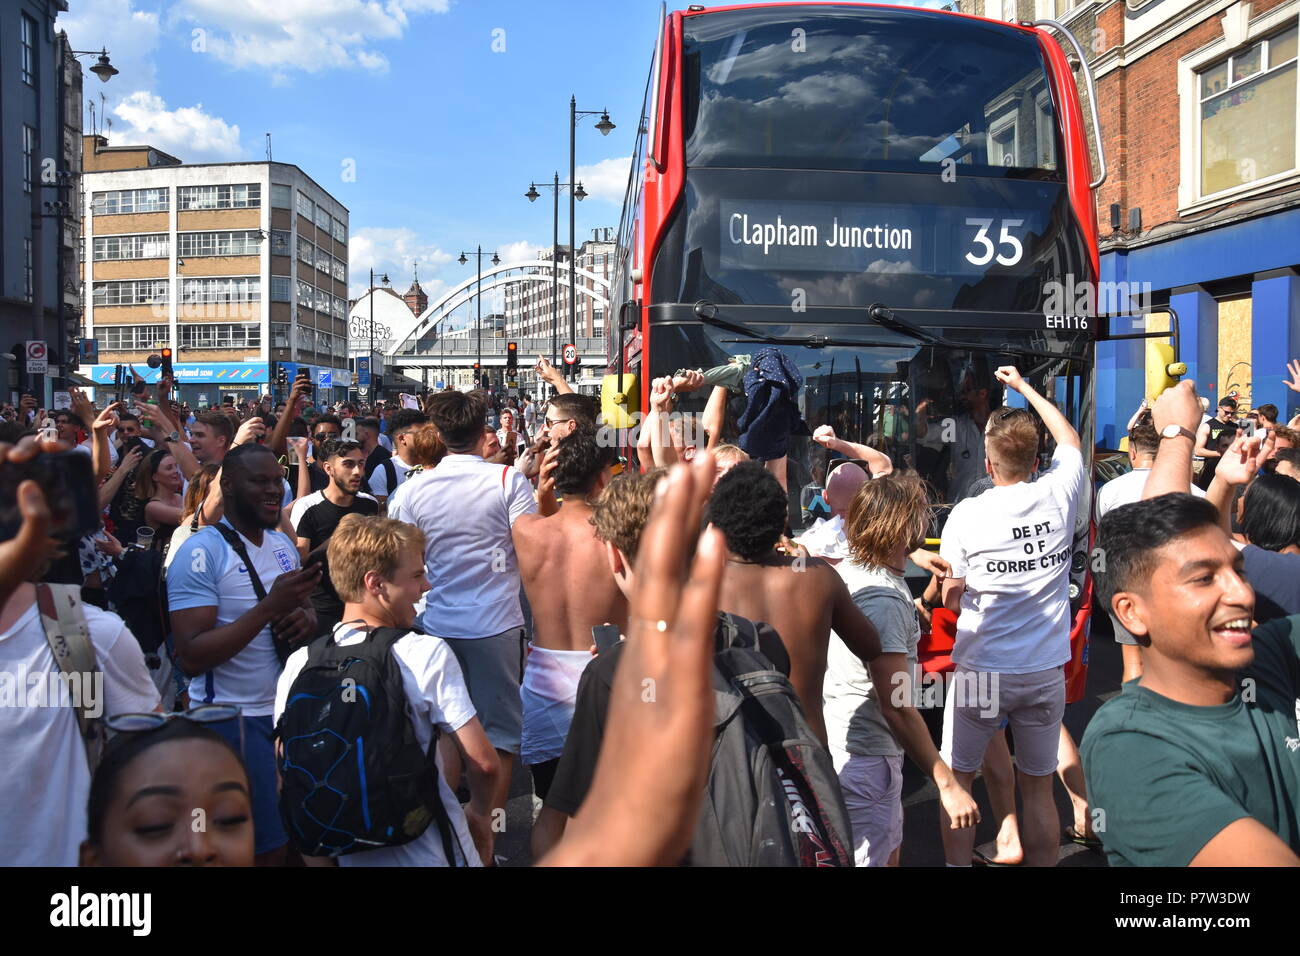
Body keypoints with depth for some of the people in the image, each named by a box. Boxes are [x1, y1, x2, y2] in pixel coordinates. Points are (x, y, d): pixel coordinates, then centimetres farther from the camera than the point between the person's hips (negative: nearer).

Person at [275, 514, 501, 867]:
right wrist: (480, 813, 3)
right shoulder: (427, 653, -17)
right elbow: (484, 764, -18)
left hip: (349, 856, 4)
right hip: (431, 855, -4)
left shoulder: (297, 664, -4)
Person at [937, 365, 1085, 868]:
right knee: (1038, 788, 14)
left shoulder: (966, 515, -10)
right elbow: (1069, 437, 18)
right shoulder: (1059, 493, -4)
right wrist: (1024, 385, 27)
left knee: (956, 780, 12)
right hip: (1046, 671, 3)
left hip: (981, 671, -3)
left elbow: (951, 598, -3)